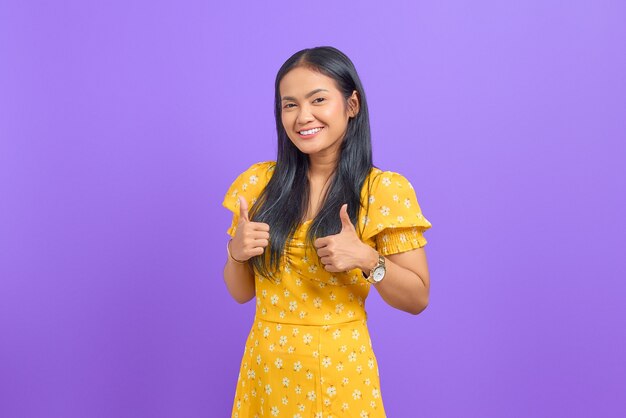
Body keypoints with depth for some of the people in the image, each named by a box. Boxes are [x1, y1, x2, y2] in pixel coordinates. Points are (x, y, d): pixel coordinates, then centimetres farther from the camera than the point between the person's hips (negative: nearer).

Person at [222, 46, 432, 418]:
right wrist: (236, 253, -16)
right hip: (266, 369, 3)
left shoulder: (385, 189, -10)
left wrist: (367, 260, -23)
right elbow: (241, 293, 4)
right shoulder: (259, 182, -2)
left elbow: (417, 299, -7)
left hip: (341, 372, -3)